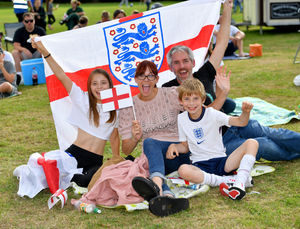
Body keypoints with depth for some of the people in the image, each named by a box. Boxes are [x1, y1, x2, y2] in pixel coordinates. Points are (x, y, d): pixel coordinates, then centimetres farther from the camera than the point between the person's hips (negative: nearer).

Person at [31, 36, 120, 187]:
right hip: (75, 153, -1)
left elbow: (114, 138, 16)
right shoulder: (83, 99, 3)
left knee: (87, 181, -33)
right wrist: (44, 52, -15)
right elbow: (61, 76, -6)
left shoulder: (114, 109, 8)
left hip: (96, 161, 1)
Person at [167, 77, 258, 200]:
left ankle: (239, 184, -37)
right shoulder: (181, 119, 6)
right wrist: (173, 146, -5)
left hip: (221, 162, 0)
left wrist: (245, 112, -34)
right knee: (183, 170, -36)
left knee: (252, 143, -21)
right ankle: (227, 180, -27)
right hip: (199, 165, 1)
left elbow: (240, 122, -13)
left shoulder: (212, 114, -3)